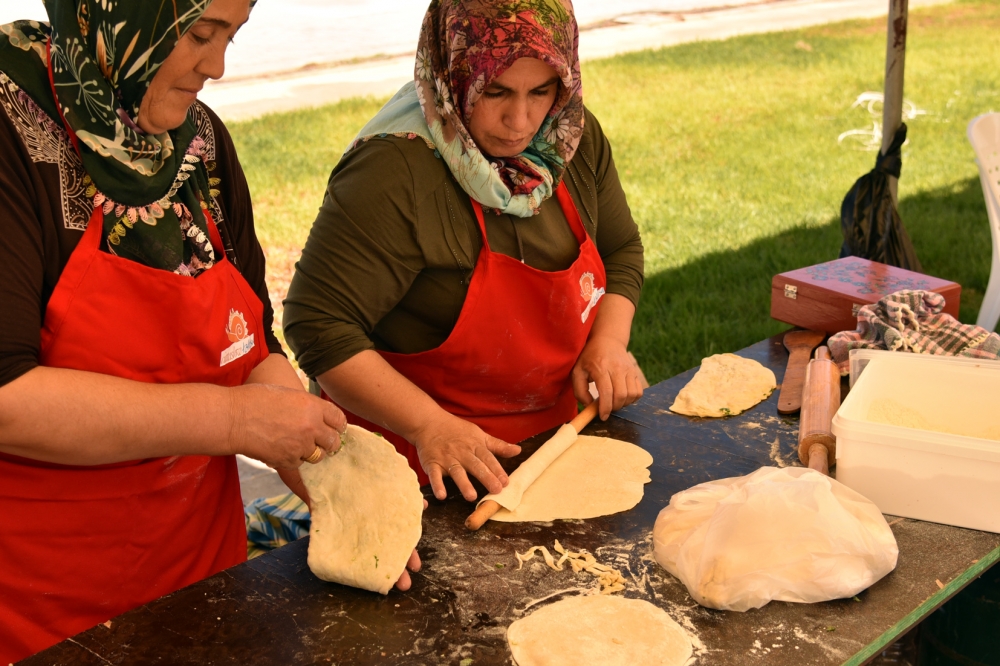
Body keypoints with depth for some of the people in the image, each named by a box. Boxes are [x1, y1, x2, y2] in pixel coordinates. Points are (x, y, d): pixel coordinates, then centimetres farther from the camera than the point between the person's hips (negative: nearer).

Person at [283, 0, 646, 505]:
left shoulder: (575, 137, -6)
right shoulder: (392, 177, -28)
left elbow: (621, 250, 9)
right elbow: (317, 322, -28)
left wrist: (609, 341, -8)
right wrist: (429, 425, -33)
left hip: (554, 433, 7)